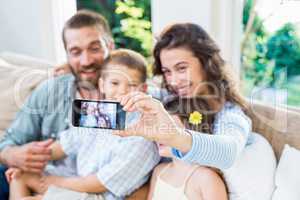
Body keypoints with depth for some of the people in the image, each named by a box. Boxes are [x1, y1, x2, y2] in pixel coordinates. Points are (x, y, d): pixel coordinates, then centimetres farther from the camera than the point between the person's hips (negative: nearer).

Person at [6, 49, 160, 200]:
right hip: (80, 185, 8)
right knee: (19, 176, 10)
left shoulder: (142, 136, -23)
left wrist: (57, 181, -9)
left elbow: (101, 184, -20)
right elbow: (65, 145, 12)